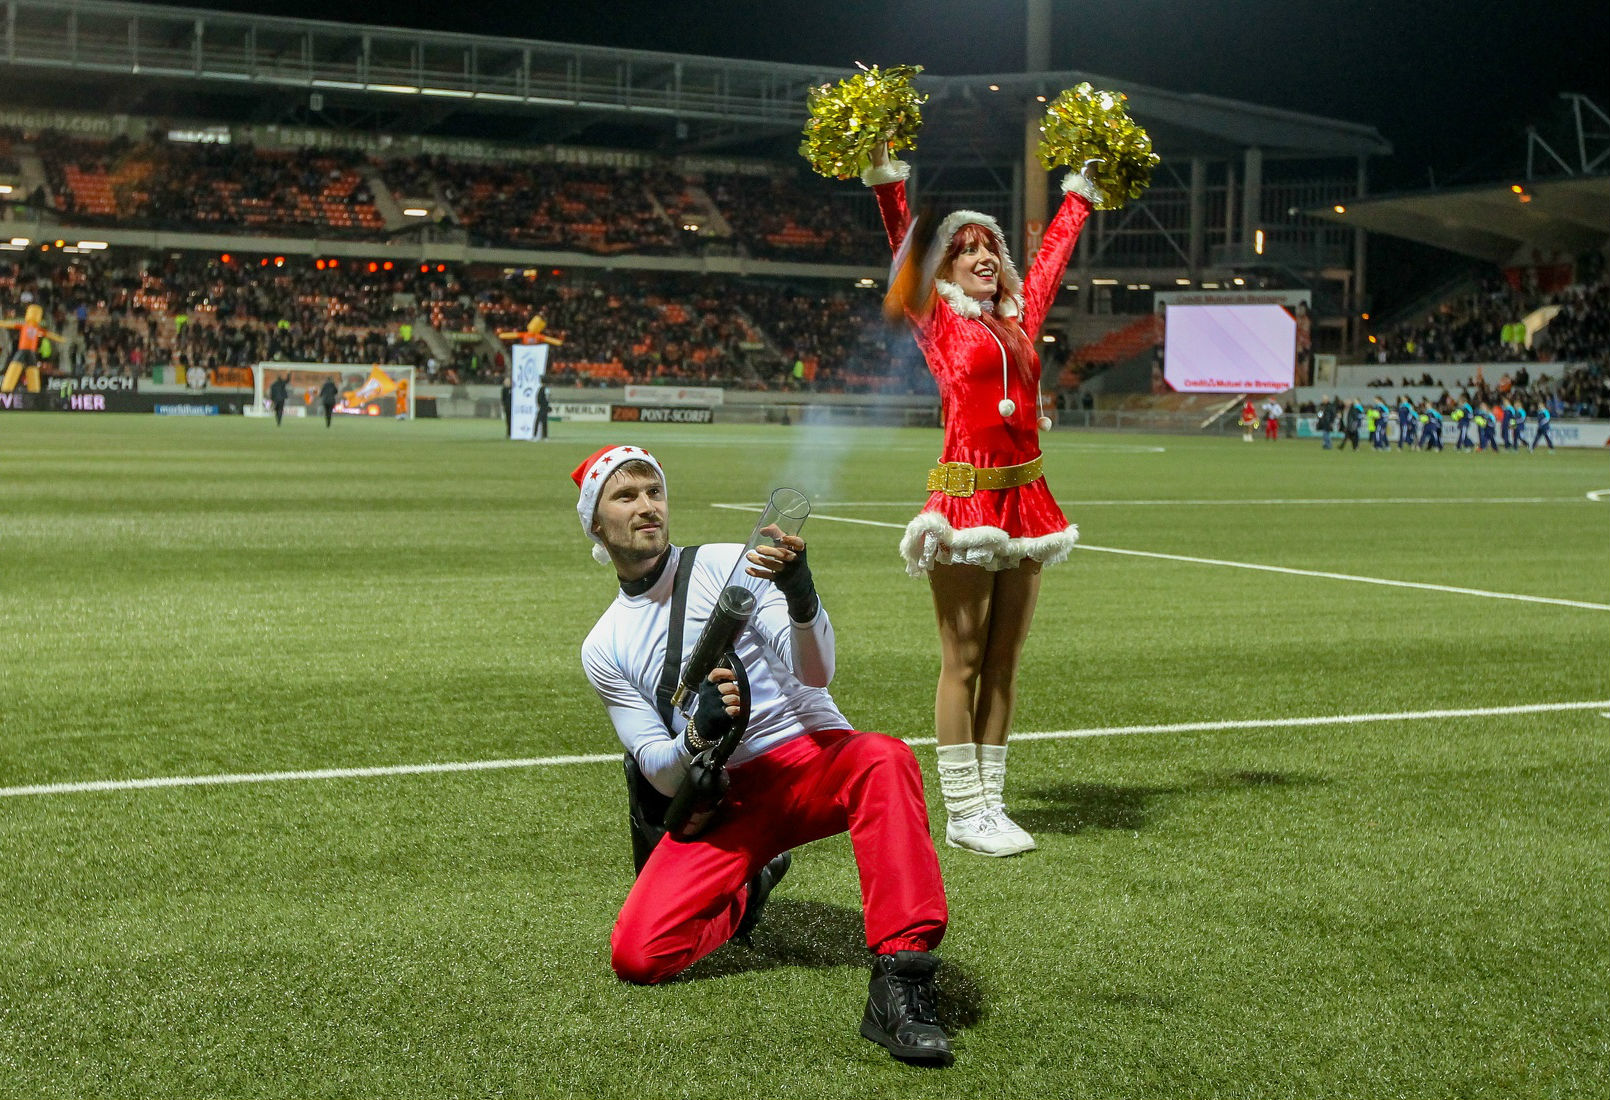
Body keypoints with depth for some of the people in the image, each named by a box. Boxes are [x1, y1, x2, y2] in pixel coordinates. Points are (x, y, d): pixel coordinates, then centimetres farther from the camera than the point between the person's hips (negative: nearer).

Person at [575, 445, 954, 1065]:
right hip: (720, 799, 3)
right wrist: (697, 734, -23)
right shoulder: (603, 649, 9)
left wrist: (801, 598, -34)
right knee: (636, 955, -17)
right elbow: (665, 778, 1)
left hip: (814, 762, -3)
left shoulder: (731, 566, 1)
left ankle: (900, 980, -41)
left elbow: (815, 673, -12)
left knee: (885, 761, -38)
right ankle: (744, 889, 16)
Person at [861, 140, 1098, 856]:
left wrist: (1079, 192, 37)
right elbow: (903, 250, -5)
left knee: (1004, 661, 8)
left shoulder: (1018, 319, 16)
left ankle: (991, 803, 13)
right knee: (963, 662, -3)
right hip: (965, 497, -6)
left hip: (1025, 501, 6)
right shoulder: (936, 320, 3)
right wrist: (887, 177, -11)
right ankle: (963, 814, 0)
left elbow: (1051, 254, 28)